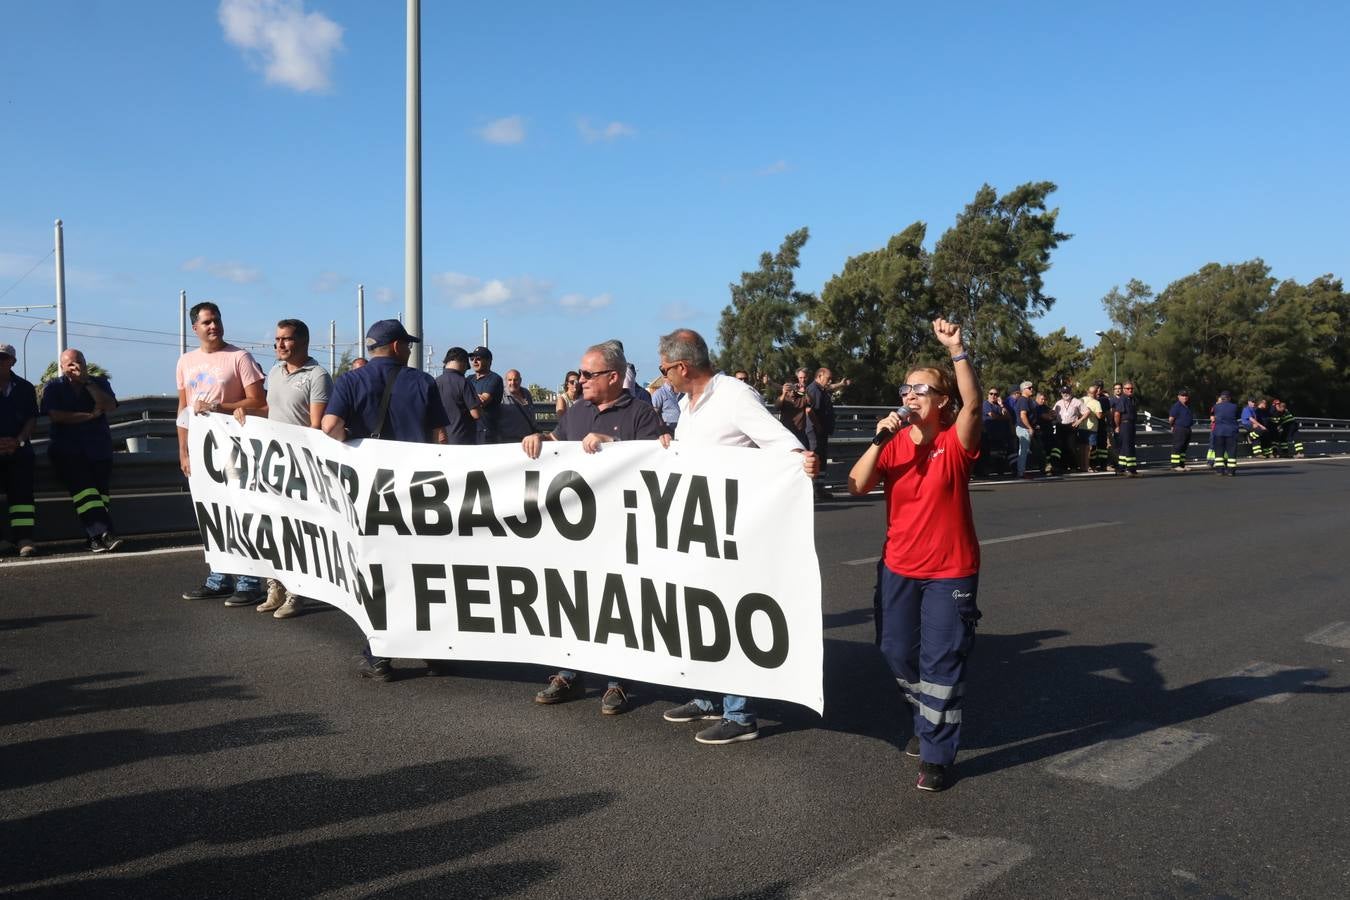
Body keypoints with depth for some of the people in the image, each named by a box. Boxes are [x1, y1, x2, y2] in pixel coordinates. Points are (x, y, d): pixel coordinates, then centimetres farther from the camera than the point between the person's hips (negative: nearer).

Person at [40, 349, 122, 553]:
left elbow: (110, 406, -1)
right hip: (67, 450, -2)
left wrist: (87, 382, -3)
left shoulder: (99, 382, 17)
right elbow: (55, 415, -4)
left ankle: (96, 537, -24)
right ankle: (103, 533, -34)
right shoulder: (53, 388, 13)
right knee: (82, 486, -23)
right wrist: (90, 416, -4)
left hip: (98, 448, 2)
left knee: (100, 488, -18)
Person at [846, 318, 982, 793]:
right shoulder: (893, 444, -1)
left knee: (941, 661, -2)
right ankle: (927, 721, 41)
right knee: (898, 652, 15)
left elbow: (972, 404, -31)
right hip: (898, 568, 4)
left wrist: (956, 350, -37)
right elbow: (856, 487, -13)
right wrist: (878, 441, -22)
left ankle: (936, 755, 10)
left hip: (951, 572, -4)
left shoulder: (955, 443, -10)